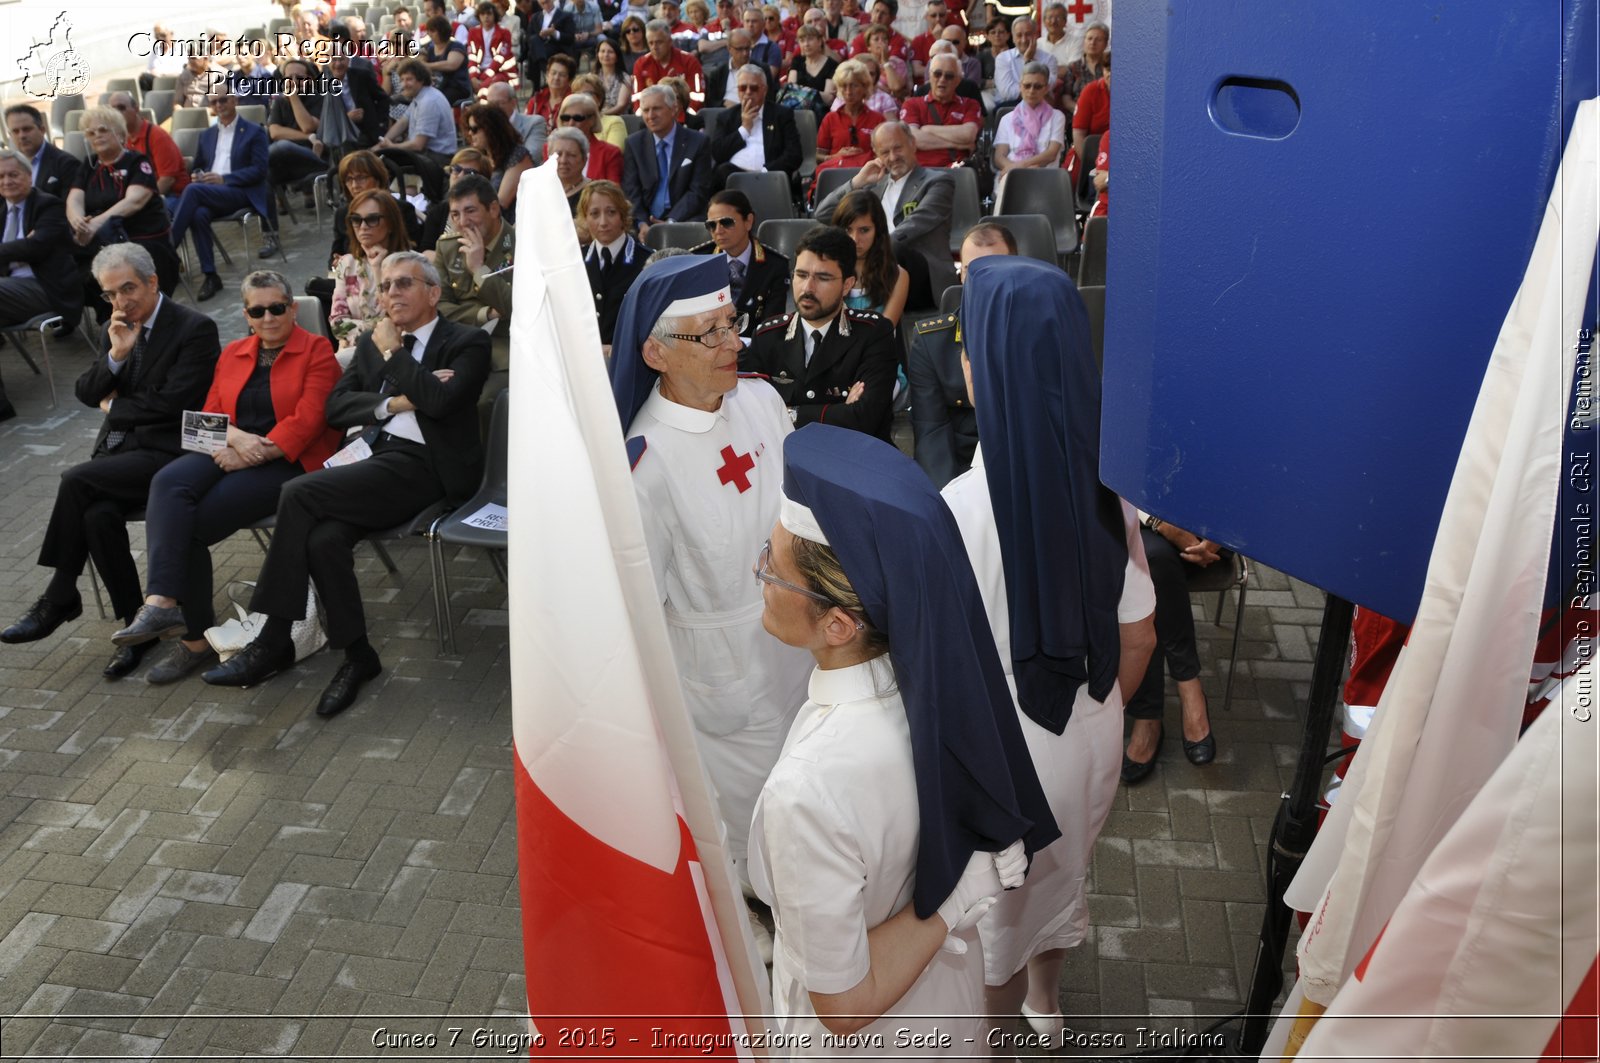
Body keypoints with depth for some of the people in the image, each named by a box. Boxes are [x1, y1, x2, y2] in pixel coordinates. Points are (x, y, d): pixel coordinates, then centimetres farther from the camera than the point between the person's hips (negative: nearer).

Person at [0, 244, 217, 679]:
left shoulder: (195, 328, -8)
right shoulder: (115, 327, 16)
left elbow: (172, 403, -15)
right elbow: (86, 393, 12)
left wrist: (113, 406, 0)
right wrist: (116, 354, -5)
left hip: (167, 450, -6)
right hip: (119, 448, 6)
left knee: (76, 480, -25)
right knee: (100, 516, -24)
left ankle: (59, 598, -10)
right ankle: (135, 622, -12)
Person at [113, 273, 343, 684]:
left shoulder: (317, 351, 2)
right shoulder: (232, 354, 21)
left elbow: (307, 420, -9)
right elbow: (211, 414, 13)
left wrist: (255, 453, -16)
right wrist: (234, 438, -11)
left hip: (288, 462, -5)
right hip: (231, 455, 6)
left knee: (190, 524, -23)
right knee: (168, 482, -27)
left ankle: (195, 636, -13)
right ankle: (161, 603, -34)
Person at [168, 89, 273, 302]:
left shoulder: (254, 132, 9)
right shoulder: (207, 134, 26)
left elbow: (259, 170, -3)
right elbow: (198, 166, 31)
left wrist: (223, 179, -13)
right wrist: (198, 175, 3)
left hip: (241, 193, -4)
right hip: (208, 193, 4)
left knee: (192, 190, -31)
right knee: (199, 214, -32)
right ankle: (210, 276, -29)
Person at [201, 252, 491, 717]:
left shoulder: (467, 343, 3)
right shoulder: (371, 341, 22)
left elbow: (440, 400, -16)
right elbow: (335, 405, 12)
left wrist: (393, 354, -3)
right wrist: (392, 403, -5)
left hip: (426, 468, -6)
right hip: (378, 460, 6)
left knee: (299, 493, -22)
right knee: (323, 537, -25)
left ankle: (273, 640, -13)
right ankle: (357, 656, -6)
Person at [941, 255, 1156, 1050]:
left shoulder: (954, 512, -32)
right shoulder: (1107, 489, -16)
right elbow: (1137, 640, -4)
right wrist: (1096, 709, 15)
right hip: (1088, 736, 5)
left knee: (994, 908, 22)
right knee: (1062, 874, 31)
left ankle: (996, 1037, 49)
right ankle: (1045, 1000, 59)